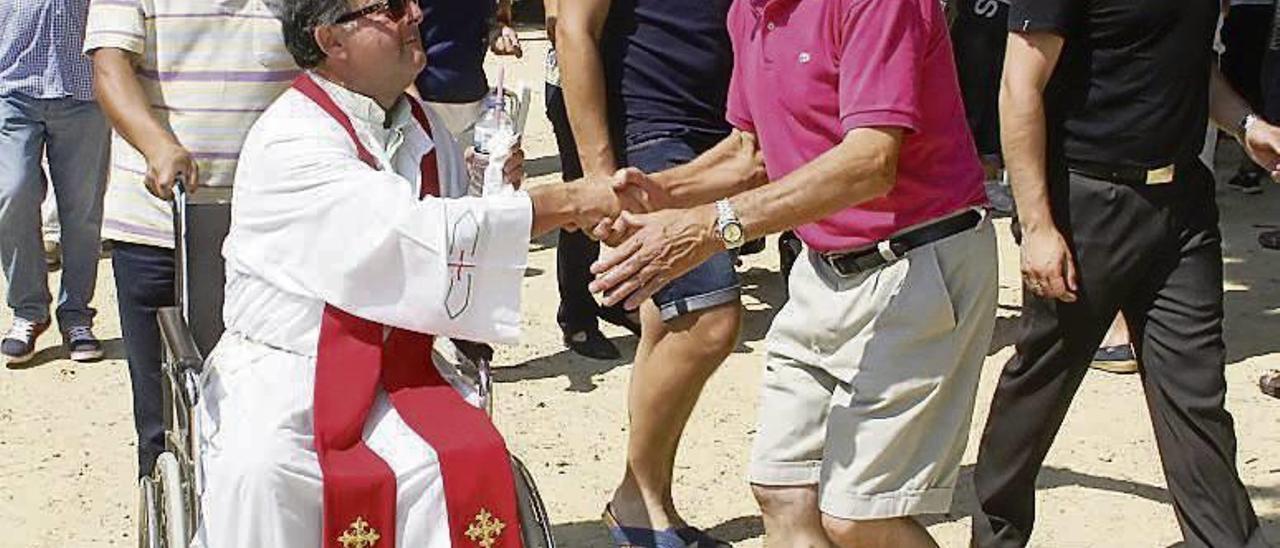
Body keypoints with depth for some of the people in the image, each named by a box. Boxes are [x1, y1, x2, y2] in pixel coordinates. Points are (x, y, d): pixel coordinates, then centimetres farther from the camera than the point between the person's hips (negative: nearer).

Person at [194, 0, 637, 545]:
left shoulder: (421, 126, 8)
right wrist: (568, 202, -22)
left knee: (463, 463, -24)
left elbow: (459, 245, 19)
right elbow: (421, 236, -26)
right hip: (280, 375, -4)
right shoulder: (290, 142, -15)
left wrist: (492, 192, -4)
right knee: (260, 477, -33)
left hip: (396, 371, 5)